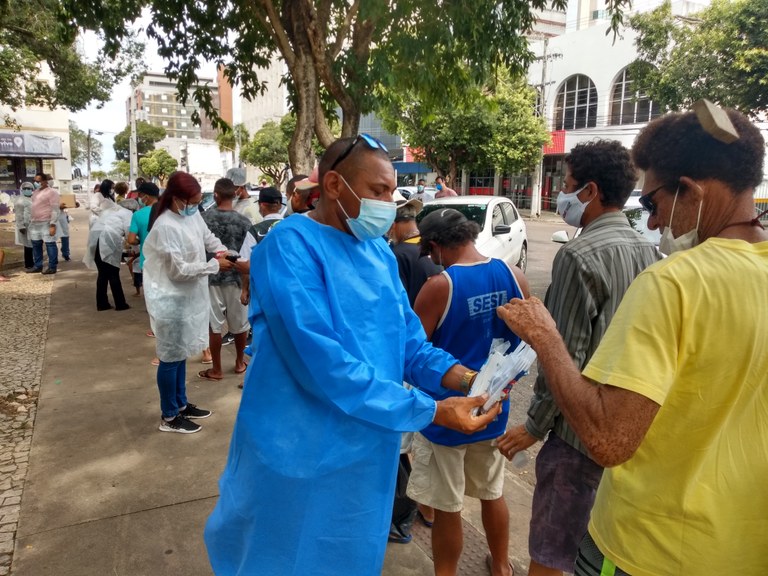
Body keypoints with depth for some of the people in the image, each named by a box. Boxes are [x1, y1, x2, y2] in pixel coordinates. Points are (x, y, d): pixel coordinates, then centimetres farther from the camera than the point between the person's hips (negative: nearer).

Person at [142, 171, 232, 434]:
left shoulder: (192, 214, -1)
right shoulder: (166, 227, -25)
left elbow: (207, 235, 17)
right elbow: (179, 270, -24)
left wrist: (220, 249, -4)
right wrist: (214, 265, -20)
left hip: (188, 296, 8)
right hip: (171, 300, -8)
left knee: (181, 354, 20)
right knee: (171, 357, 5)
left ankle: (181, 404, 37)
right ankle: (169, 417, 21)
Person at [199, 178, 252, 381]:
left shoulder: (204, 218, -7)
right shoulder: (243, 221, -8)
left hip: (211, 277, 0)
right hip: (236, 277, 1)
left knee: (214, 324, 8)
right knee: (239, 322, 16)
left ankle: (216, 369, 17)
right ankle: (239, 363, 31)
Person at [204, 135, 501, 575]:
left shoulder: (380, 253, 3)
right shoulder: (290, 246, -21)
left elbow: (409, 341, 5)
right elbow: (323, 363, -29)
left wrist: (464, 377, -14)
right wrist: (433, 411, -26)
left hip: (367, 449, 7)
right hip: (304, 454, -6)